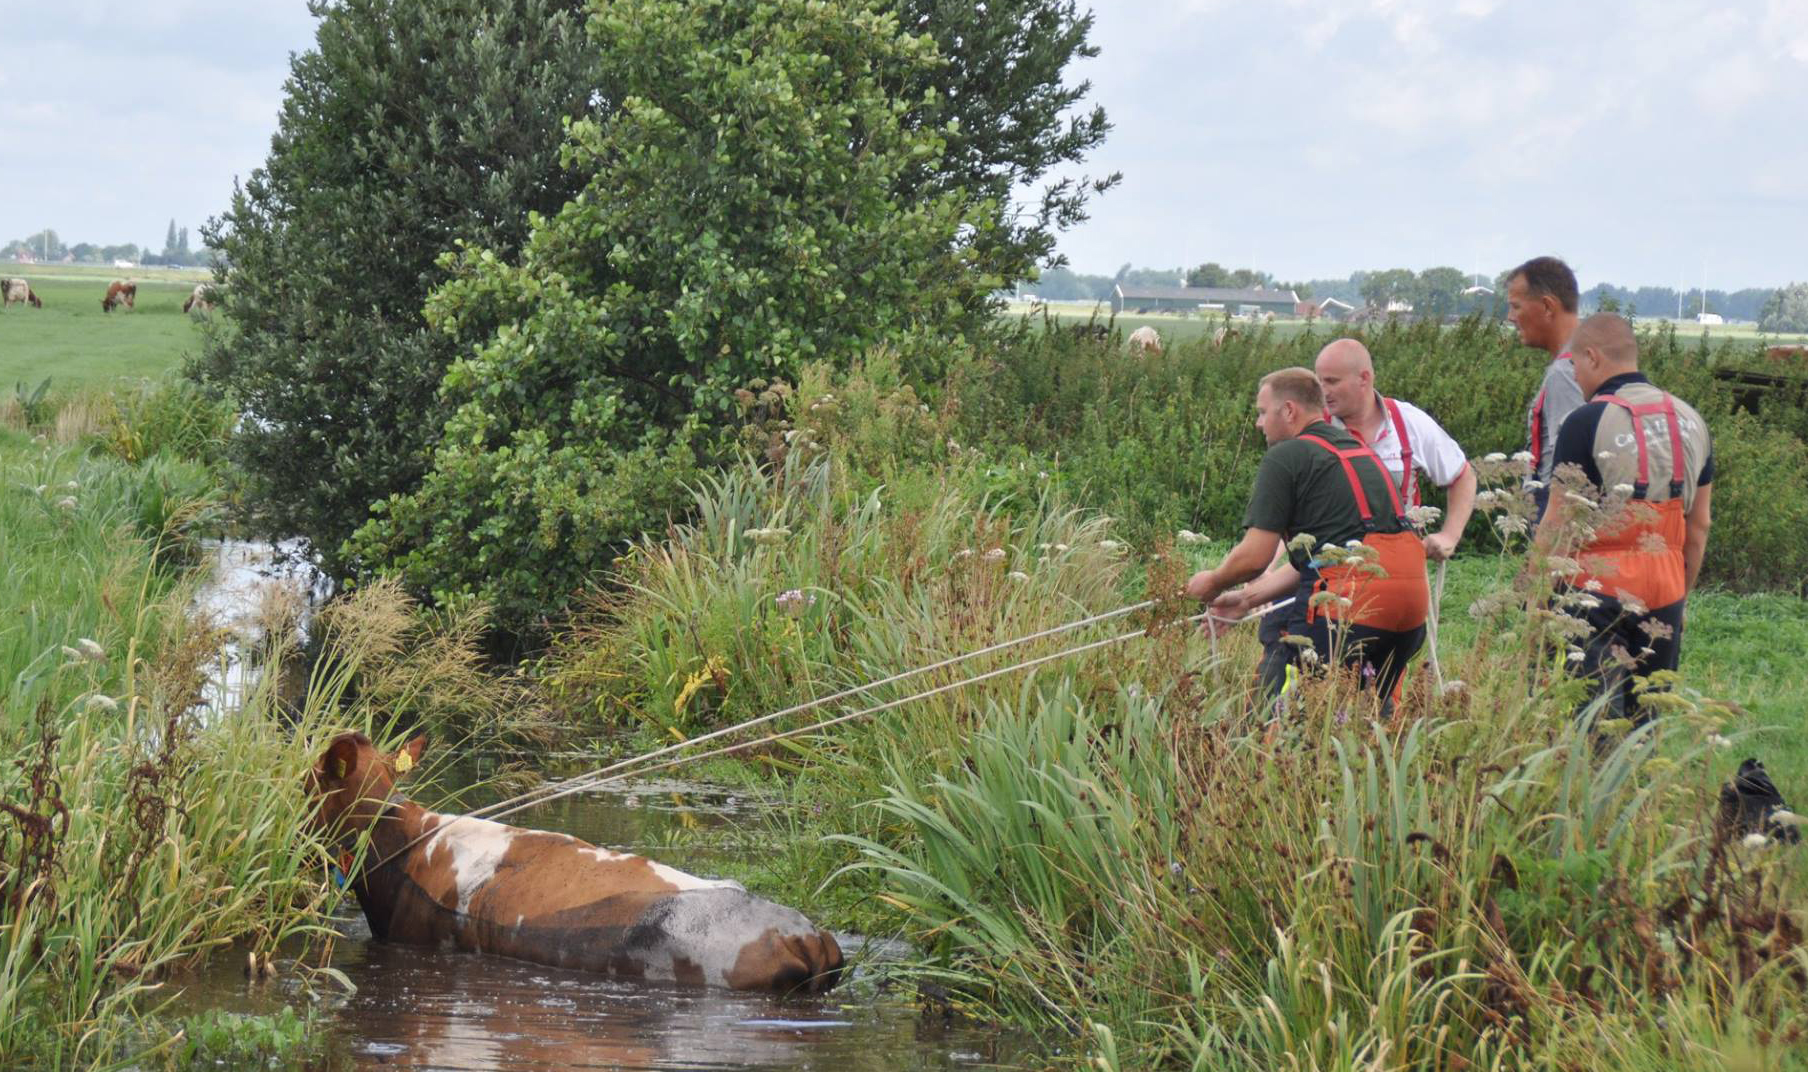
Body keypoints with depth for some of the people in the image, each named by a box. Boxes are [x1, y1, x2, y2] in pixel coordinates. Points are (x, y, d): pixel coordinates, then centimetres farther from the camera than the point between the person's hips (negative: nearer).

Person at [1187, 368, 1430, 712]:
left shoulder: (1285, 457, 0)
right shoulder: (1359, 451, 26)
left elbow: (1254, 557, -4)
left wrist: (1211, 583, 17)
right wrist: (1247, 598, 33)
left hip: (1350, 596, -8)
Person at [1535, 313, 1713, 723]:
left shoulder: (1587, 423, -11)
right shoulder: (1691, 421, 9)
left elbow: (1557, 525, -11)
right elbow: (1700, 524, 14)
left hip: (1599, 591, -6)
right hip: (1665, 596, 6)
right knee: (1648, 717, 11)